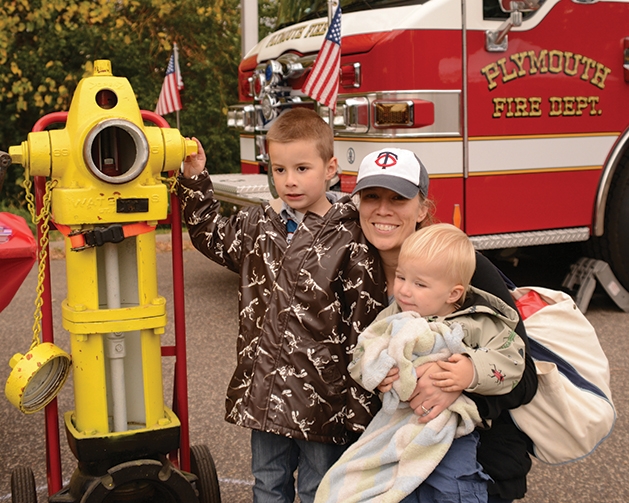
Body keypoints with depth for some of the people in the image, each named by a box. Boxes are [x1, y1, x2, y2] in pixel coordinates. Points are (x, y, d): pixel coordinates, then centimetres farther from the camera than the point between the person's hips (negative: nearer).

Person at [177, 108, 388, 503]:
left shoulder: (350, 240, -14)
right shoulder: (258, 226, 2)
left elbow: (365, 326, -13)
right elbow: (212, 237, 21)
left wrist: (360, 406, -12)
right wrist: (195, 179, 10)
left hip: (321, 396, -5)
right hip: (264, 391, 5)